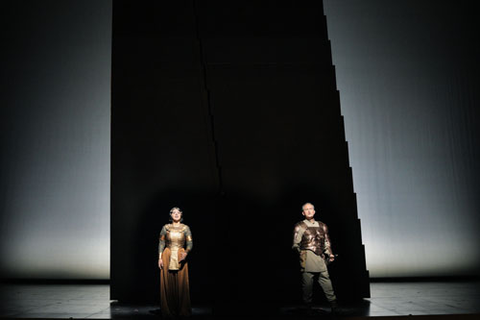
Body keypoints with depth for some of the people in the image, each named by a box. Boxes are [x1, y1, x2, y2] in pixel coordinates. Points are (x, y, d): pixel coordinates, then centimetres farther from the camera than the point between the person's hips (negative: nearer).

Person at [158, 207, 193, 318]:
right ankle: (168, 311, 9)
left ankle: (182, 311, 6)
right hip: (167, 257, 0)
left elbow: (190, 243, -3)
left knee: (181, 283, -2)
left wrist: (186, 252, -23)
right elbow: (161, 243, 6)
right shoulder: (166, 228, 5)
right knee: (168, 284, 0)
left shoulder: (185, 228, 3)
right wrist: (160, 258, -2)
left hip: (180, 258, 0)